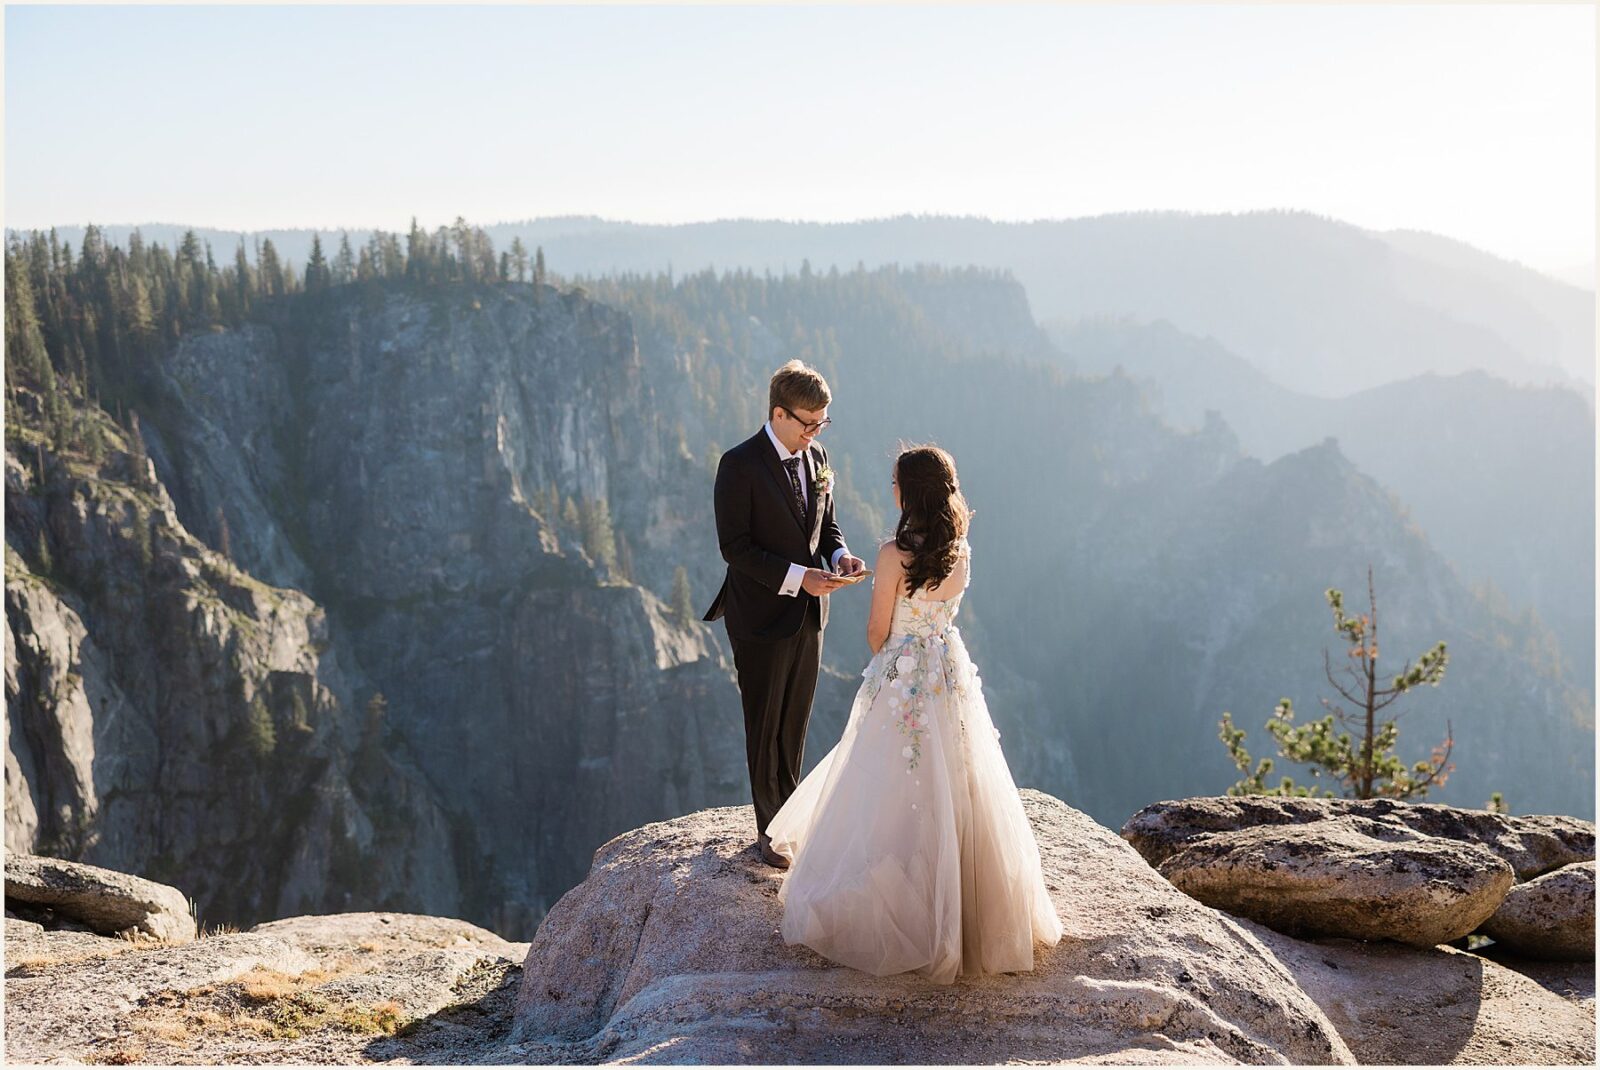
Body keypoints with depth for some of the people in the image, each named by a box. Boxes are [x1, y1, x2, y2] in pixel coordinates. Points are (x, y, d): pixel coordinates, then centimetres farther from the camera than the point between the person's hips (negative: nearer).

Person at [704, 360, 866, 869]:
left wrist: (840, 554, -7)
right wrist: (797, 576, -23)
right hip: (763, 617, -6)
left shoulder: (816, 456, 4)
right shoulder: (740, 465, -17)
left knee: (796, 722, 17)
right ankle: (770, 828, 19)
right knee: (766, 727, 7)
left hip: (809, 615, 6)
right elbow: (734, 546, -18)